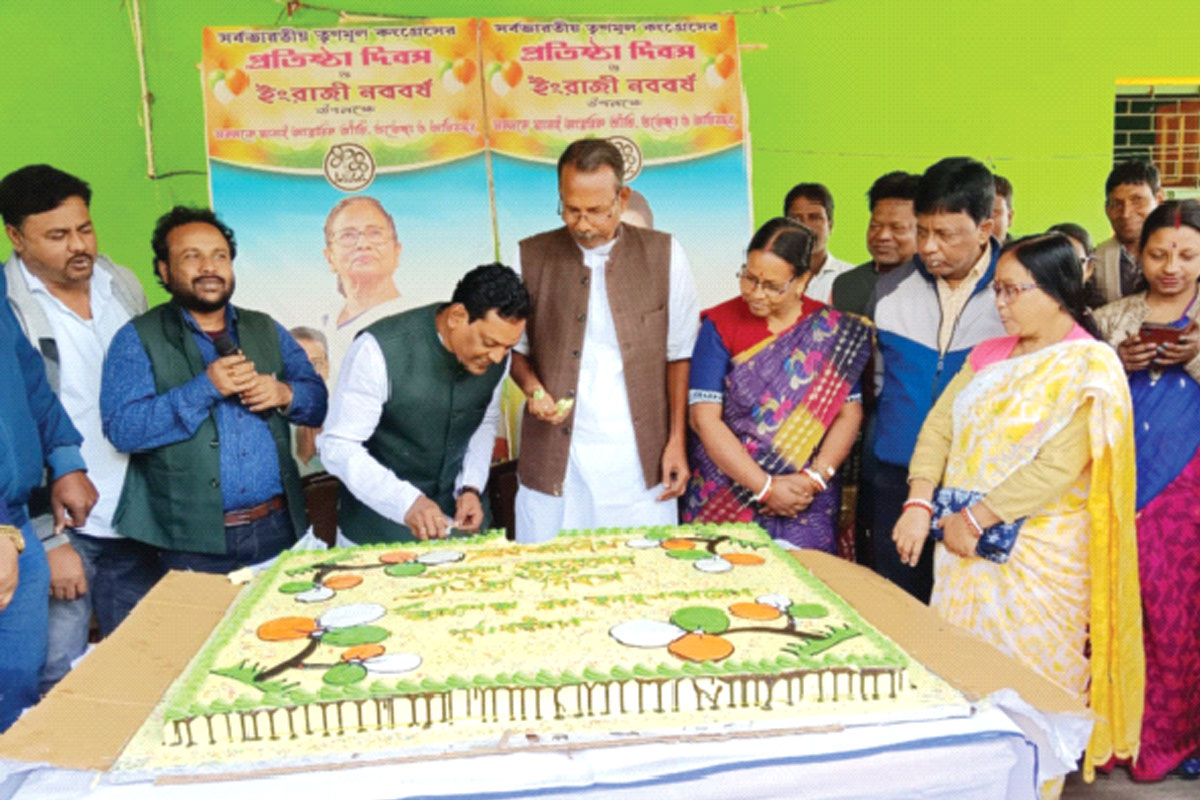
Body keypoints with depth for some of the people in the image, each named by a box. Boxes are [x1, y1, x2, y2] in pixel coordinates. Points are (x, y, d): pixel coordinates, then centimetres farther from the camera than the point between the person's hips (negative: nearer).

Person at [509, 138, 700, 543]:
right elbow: (515, 347, 13)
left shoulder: (663, 255, 3)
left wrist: (677, 442, 1)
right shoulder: (530, 257, 5)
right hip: (554, 462, 1)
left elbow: (679, 355, 5)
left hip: (639, 461, 0)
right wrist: (532, 388, -8)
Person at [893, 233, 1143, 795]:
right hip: (964, 543, 6)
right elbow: (938, 426, 4)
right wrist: (921, 503, -10)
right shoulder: (988, 356, 9)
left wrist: (978, 518, -18)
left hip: (1036, 554, -6)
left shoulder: (1091, 367, -10)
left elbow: (1059, 467, -19)